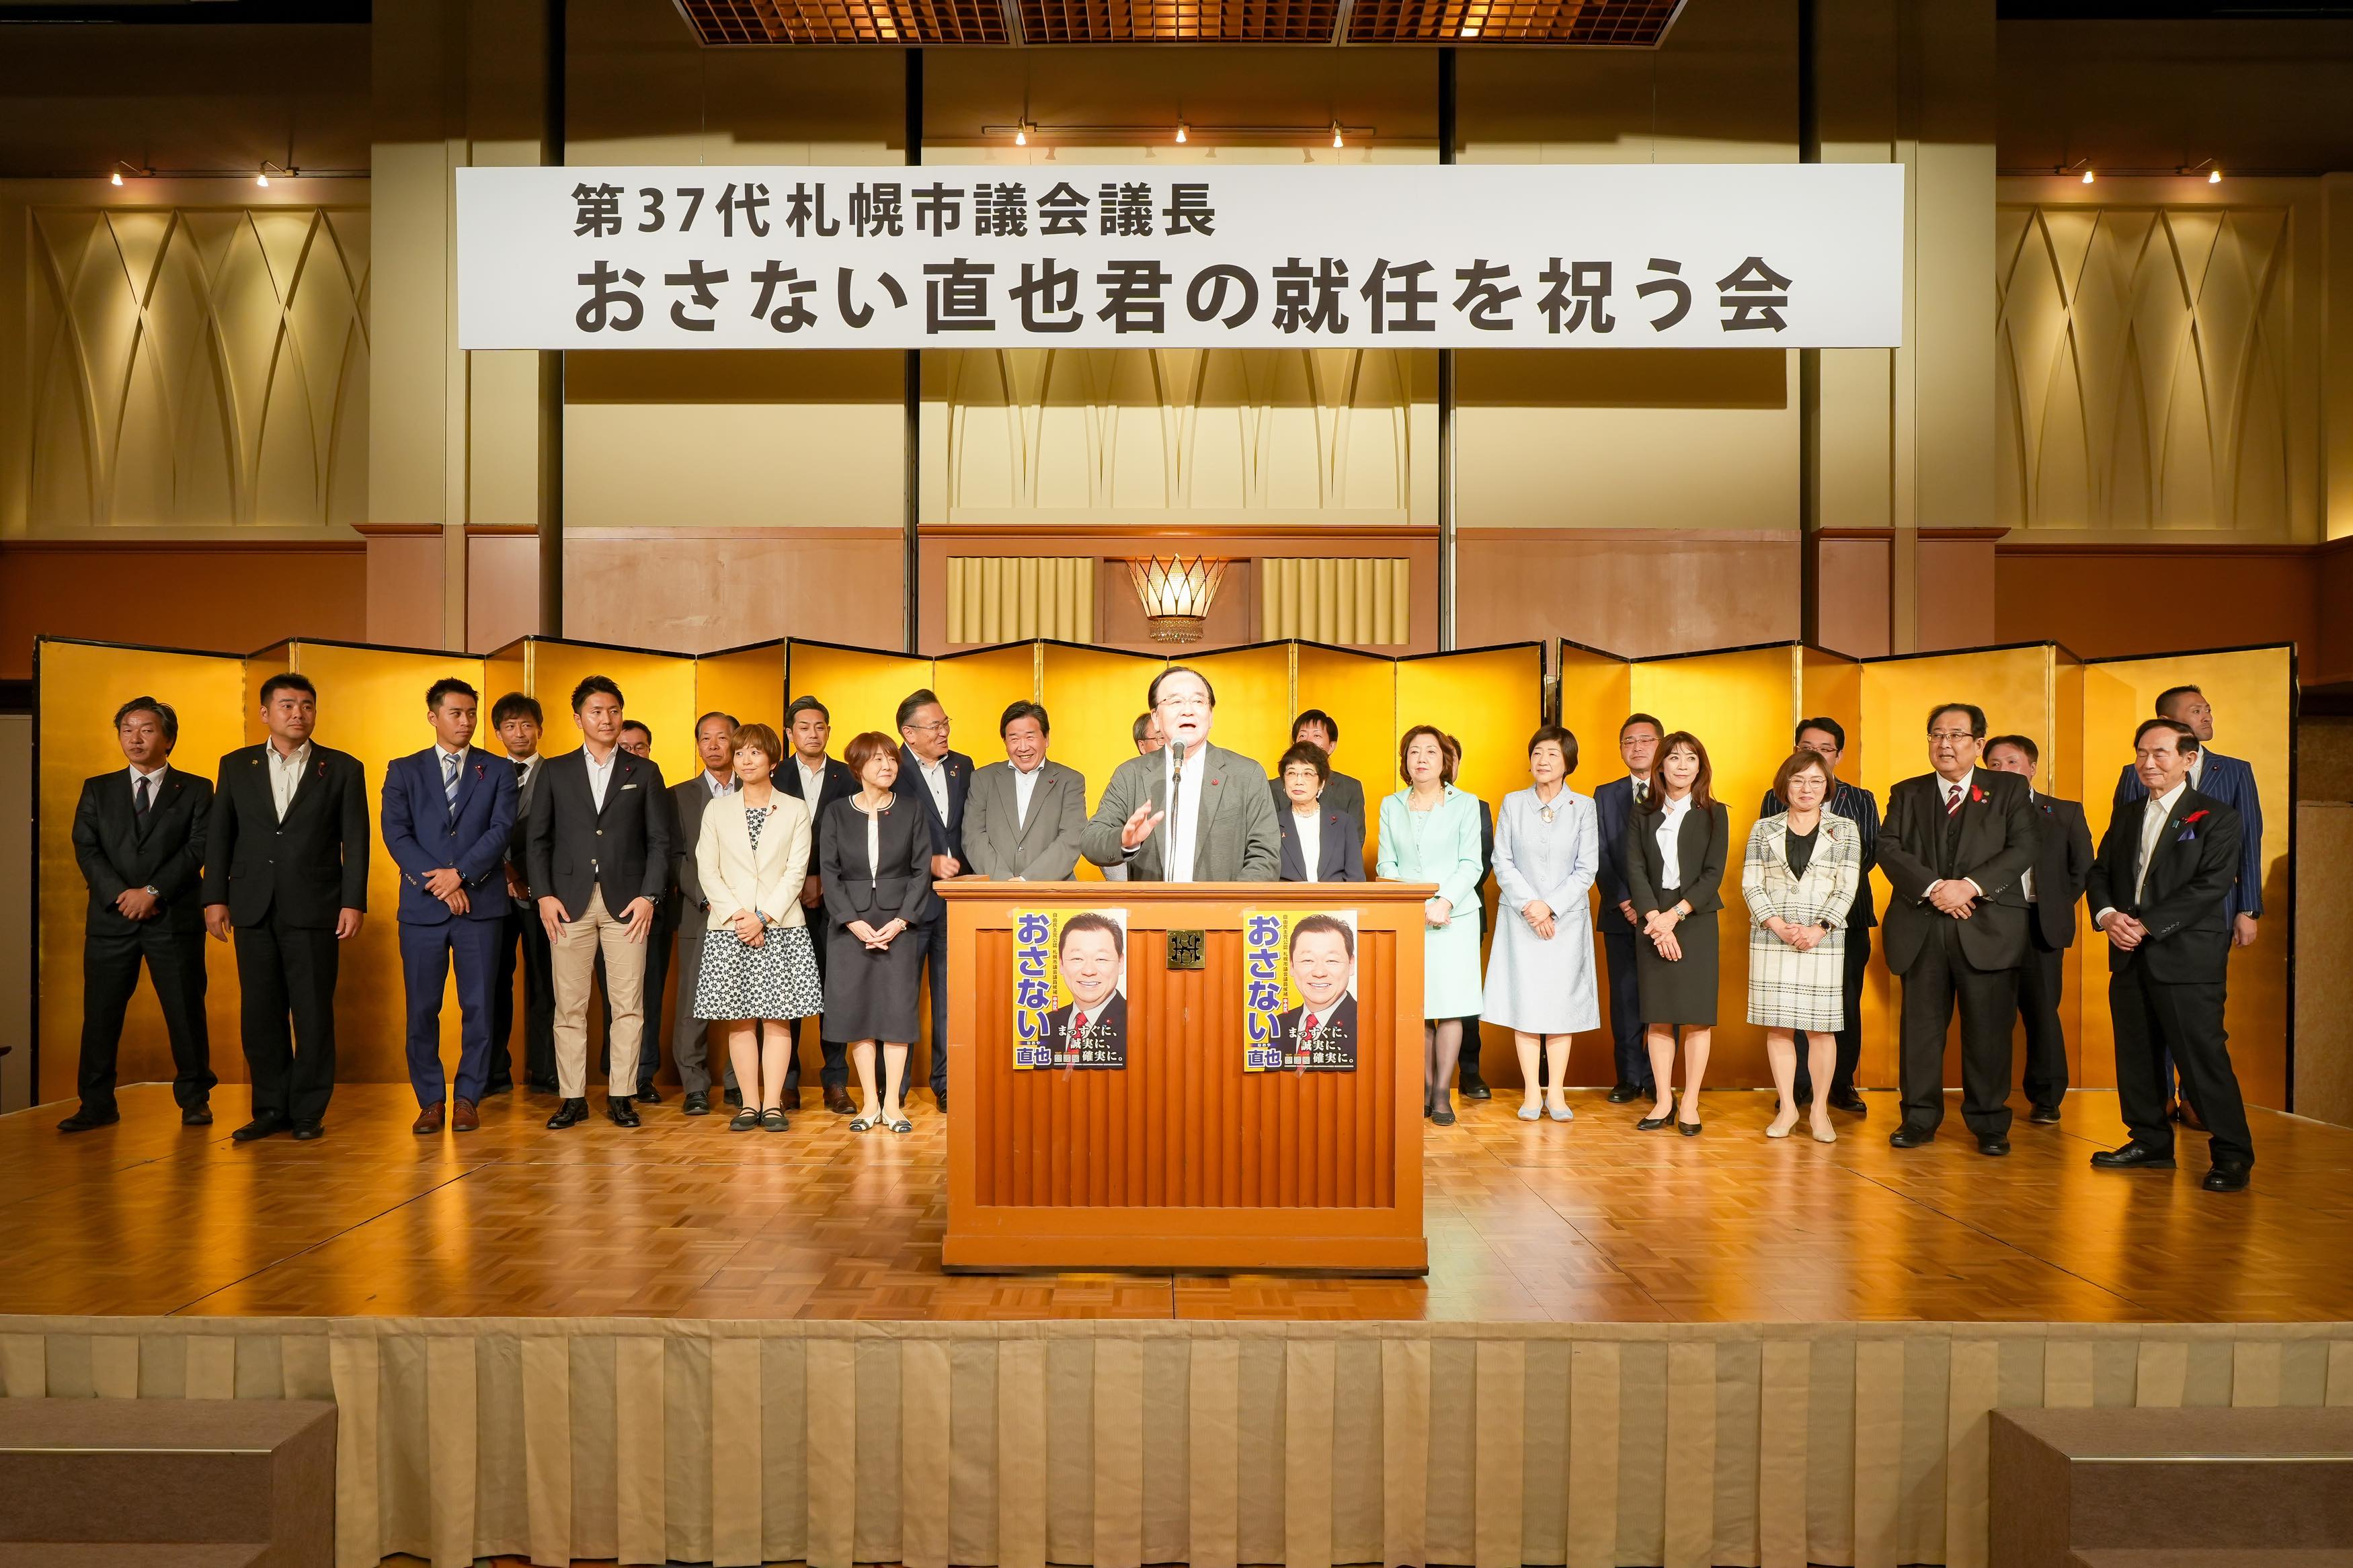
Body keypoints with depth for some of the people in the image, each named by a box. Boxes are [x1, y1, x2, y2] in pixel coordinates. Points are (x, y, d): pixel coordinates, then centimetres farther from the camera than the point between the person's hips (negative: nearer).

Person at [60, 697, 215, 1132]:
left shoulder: (196, 790, 7)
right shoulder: (97, 790, 14)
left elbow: (198, 848, -3)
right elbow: (86, 849, 4)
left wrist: (153, 891, -13)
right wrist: (121, 894, -11)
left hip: (174, 919, -2)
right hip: (111, 918, 2)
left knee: (186, 1011, 1)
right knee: (100, 1014, 3)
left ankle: (194, 1099, 11)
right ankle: (97, 1105, 11)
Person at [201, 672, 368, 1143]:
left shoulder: (342, 768, 4)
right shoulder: (236, 766, 11)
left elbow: (355, 841, 1)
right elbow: (218, 835, 10)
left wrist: (353, 902, -6)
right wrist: (215, 897, 2)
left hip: (314, 909, -2)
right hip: (254, 909, 3)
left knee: (313, 1012, 1)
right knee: (260, 1012, 6)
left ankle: (308, 1112, 9)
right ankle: (271, 1108, 16)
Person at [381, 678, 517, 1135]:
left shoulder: (497, 771, 9)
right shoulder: (404, 771, 10)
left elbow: (501, 831, -3)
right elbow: (396, 835, -1)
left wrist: (460, 873, -14)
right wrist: (439, 884, -11)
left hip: (481, 904, 0)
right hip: (422, 906, 1)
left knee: (478, 1006, 1)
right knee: (422, 1008, 3)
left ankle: (467, 1098, 11)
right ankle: (430, 1101, 13)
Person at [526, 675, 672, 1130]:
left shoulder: (644, 771, 9)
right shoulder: (555, 771, 11)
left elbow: (659, 840, 6)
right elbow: (538, 839, 8)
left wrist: (649, 895, -5)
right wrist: (544, 895, -3)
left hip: (626, 903, 0)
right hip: (570, 903, 0)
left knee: (628, 1006, 0)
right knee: (569, 1007, 1)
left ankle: (621, 1096, 8)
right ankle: (573, 1098, 9)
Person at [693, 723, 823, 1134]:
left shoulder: (795, 810, 6)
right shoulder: (717, 809, 10)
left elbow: (796, 872, -1)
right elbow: (707, 871, 4)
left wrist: (762, 917, -13)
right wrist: (737, 916, -10)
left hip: (781, 928, -1)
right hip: (728, 929, 1)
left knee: (778, 1018, -1)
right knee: (739, 1021, 2)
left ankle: (773, 1104, 3)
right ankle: (749, 1104, 7)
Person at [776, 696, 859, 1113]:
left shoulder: (846, 778, 8)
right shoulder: (775, 779, 8)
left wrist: (822, 882, -5)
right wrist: (796, 884, -6)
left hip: (833, 898, 0)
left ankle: (835, 1082, 2)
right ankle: (787, 1081, 5)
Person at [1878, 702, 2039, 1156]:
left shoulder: (2010, 790, 8)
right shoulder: (1907, 794, 12)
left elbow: (2022, 849, -4)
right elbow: (1890, 850, 0)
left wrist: (1970, 886, -17)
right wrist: (1933, 888, -15)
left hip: (1988, 927, -1)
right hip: (1921, 930, 2)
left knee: (1988, 1030, 3)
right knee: (1921, 1028, 5)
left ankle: (1989, 1123, 14)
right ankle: (1920, 1118, 14)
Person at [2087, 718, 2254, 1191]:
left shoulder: (2217, 818, -3)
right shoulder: (2127, 817, 17)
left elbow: (2211, 886, -13)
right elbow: (2100, 872, 15)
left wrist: (2146, 925, -18)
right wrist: (2107, 915, -7)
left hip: (2187, 957, -6)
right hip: (2130, 957, 6)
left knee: (2204, 1056, -5)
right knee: (2136, 1055, 11)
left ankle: (2233, 1156, 4)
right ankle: (2151, 1143, 23)